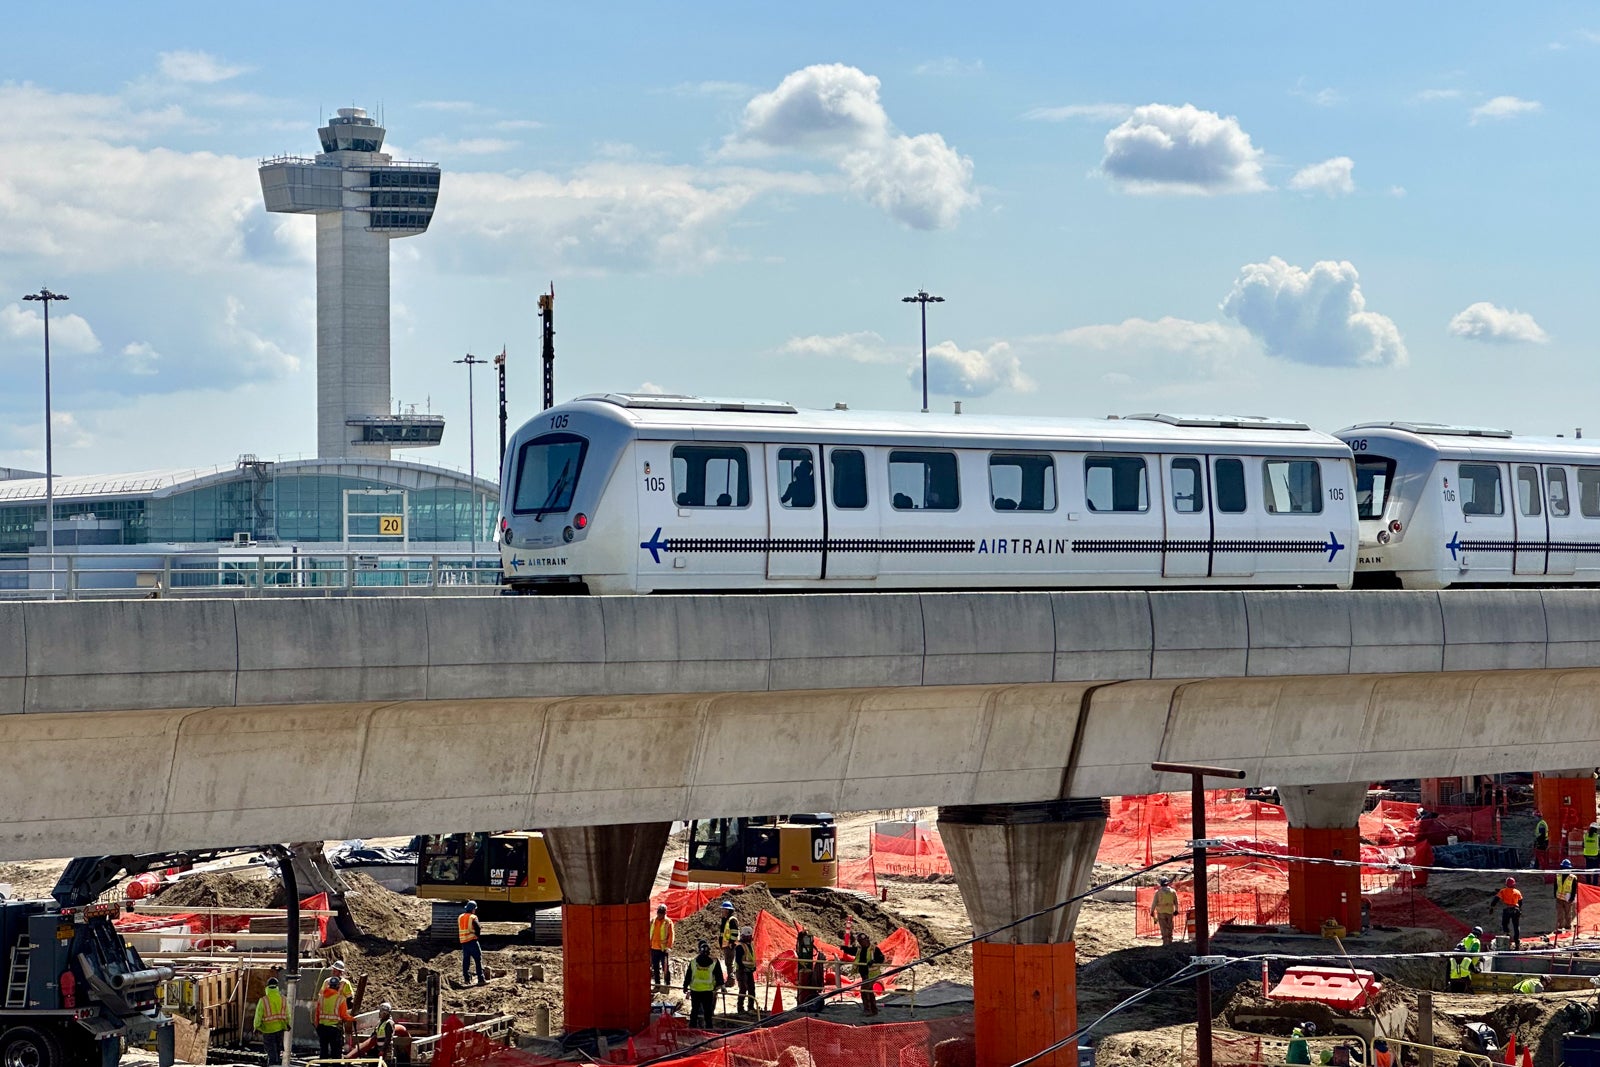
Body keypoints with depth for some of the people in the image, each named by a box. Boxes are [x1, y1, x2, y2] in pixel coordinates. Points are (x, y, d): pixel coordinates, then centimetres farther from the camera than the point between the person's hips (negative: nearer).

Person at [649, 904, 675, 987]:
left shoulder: (668, 922, -5)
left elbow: (671, 935, -7)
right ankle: (657, 984, 20)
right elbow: (649, 934, 14)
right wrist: (649, 945, 10)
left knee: (666, 968, -3)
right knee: (655, 968, 11)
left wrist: (669, 947, -15)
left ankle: (667, 984, 3)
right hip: (654, 948, 5)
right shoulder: (652, 921, 8)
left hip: (663, 949, -5)